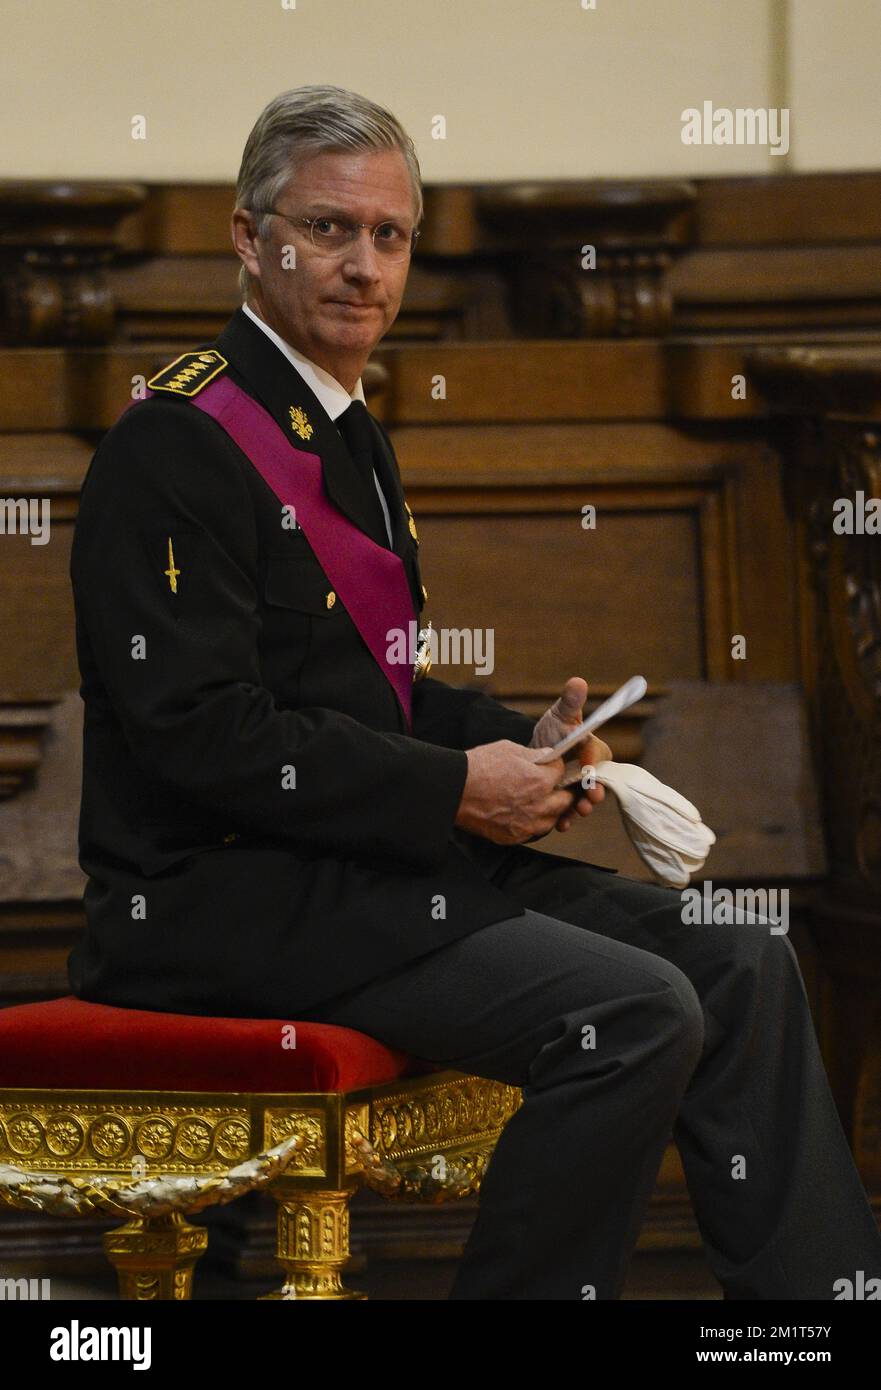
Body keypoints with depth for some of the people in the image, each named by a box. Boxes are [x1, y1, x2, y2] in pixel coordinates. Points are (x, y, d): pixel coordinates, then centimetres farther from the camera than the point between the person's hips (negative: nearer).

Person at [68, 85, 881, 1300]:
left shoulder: (347, 433, 19)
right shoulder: (174, 446, -13)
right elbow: (200, 732, -21)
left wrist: (521, 744, 4)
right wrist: (454, 790, -17)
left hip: (371, 866, 10)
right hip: (228, 902, -10)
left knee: (740, 961, 2)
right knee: (636, 1014, -23)